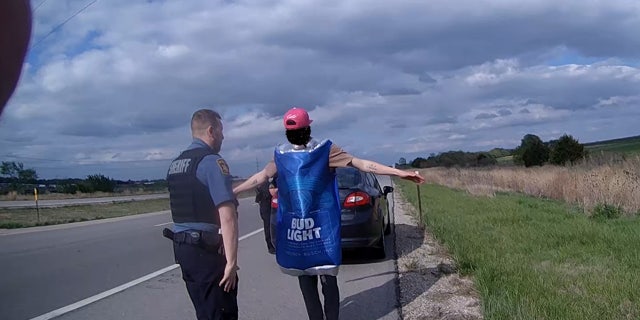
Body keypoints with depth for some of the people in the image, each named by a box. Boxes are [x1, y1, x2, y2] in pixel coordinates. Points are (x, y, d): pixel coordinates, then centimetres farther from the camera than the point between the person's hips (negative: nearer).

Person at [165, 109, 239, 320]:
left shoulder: (175, 164, 15)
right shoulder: (212, 161, -14)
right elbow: (227, 216, -23)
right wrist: (231, 261, -22)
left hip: (181, 246, 9)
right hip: (206, 250, -9)